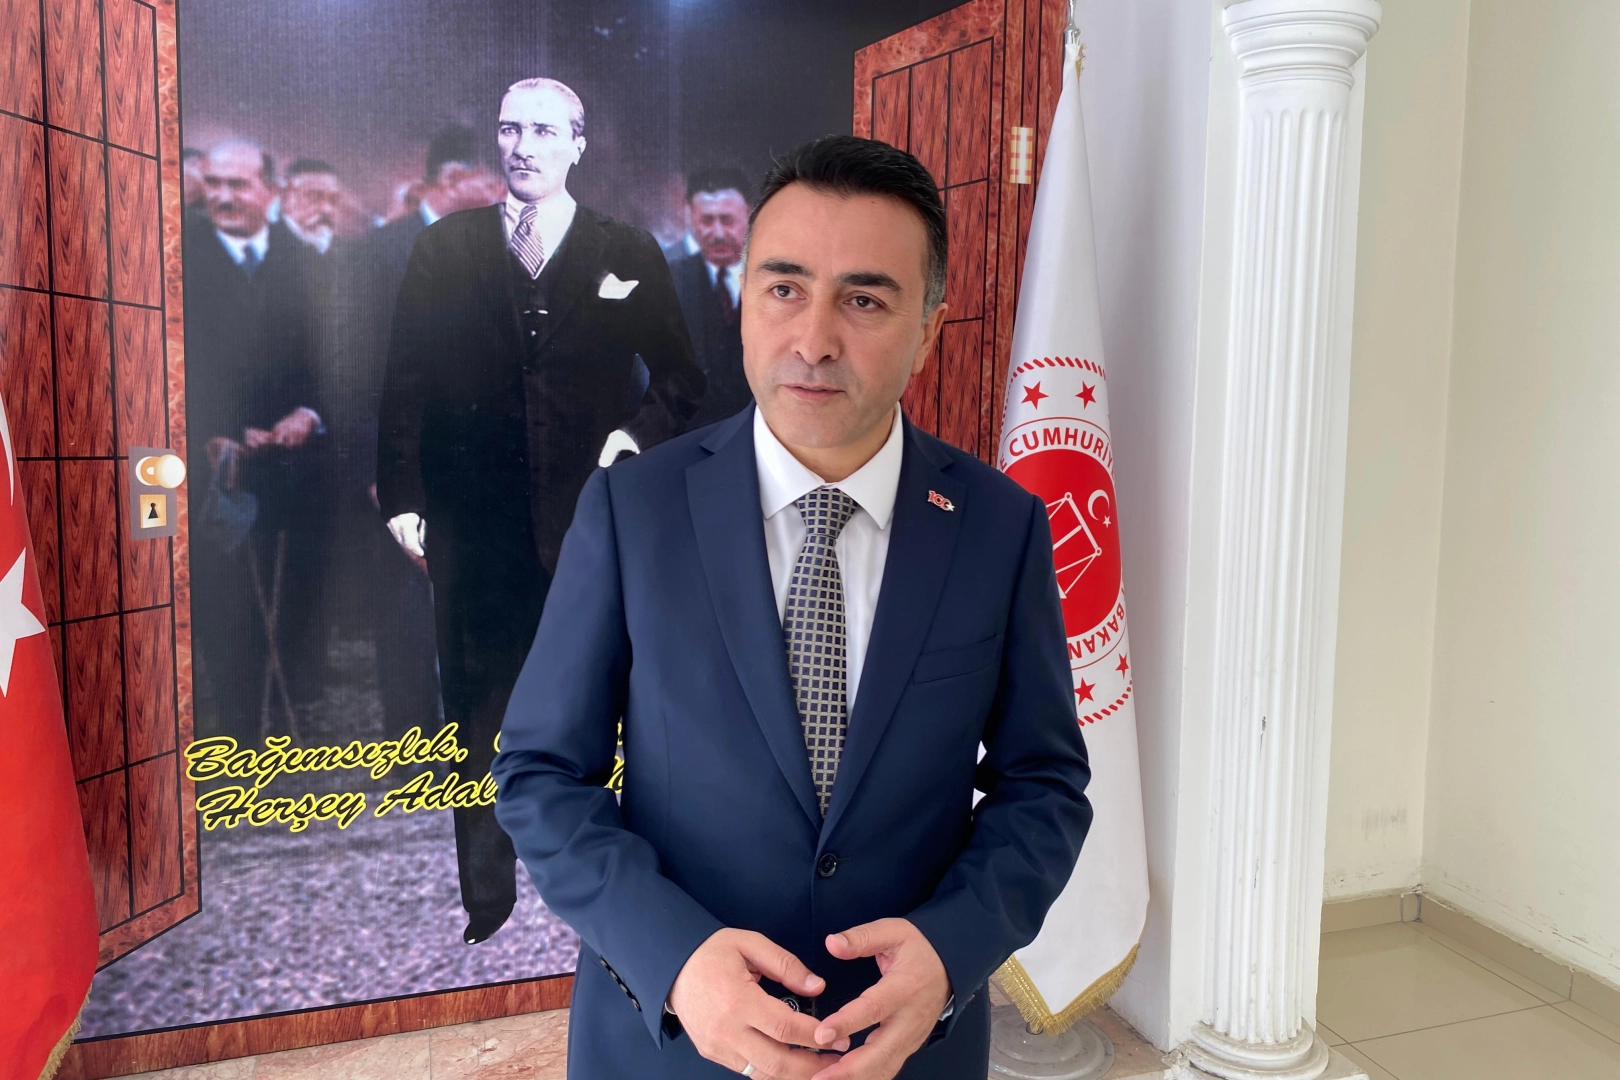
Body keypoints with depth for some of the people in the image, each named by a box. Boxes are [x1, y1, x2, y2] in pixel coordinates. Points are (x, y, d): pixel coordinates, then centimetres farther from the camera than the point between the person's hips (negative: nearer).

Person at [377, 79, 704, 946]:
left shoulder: (629, 255, 6)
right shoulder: (442, 249, 8)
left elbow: (681, 378, 11)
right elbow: (406, 378, 6)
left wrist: (637, 434, -7)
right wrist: (401, 493, -1)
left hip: (588, 524, -1)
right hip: (475, 525, 1)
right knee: (477, 714, 8)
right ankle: (484, 897, 23)